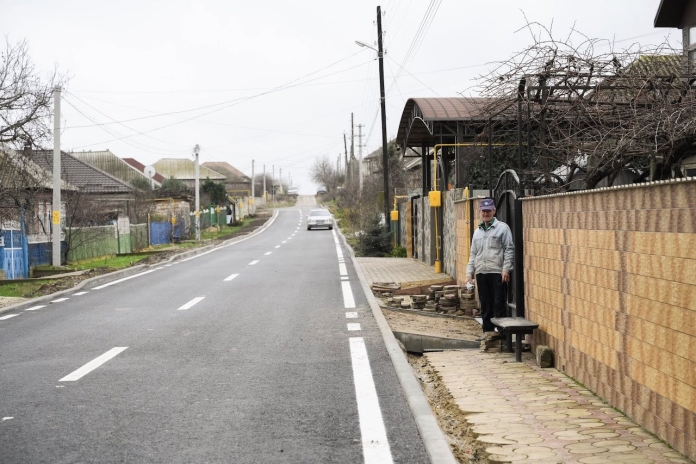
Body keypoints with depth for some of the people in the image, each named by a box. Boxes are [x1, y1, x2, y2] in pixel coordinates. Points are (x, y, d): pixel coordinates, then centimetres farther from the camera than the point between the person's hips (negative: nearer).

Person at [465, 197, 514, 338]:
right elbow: (473, 254, 20)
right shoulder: (477, 232, 18)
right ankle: (488, 330, 15)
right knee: (485, 304, 9)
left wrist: (506, 269, -13)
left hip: (497, 272, -5)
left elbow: (509, 249, -5)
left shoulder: (502, 227, 1)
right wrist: (469, 272, 12)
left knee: (498, 303, -4)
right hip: (481, 273, 6)